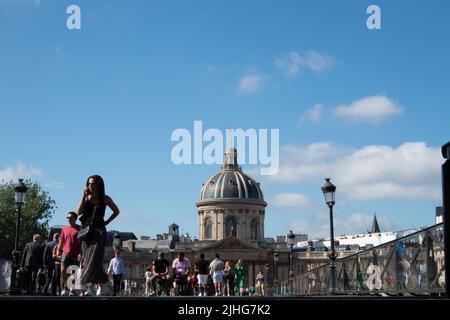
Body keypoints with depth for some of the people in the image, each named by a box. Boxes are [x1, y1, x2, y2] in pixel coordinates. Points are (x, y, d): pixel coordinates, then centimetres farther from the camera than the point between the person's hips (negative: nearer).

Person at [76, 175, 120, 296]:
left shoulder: (105, 199, 0)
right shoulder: (87, 197, 6)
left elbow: (116, 211, 12)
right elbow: (78, 212, -7)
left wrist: (107, 222, 2)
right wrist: (84, 196, -11)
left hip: (98, 231, -4)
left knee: (94, 260, -10)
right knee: (85, 260, 0)